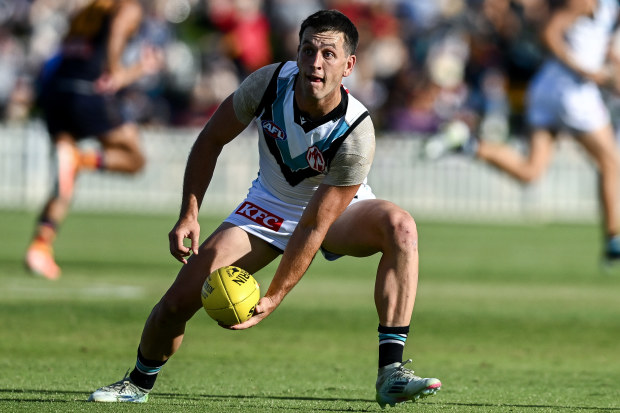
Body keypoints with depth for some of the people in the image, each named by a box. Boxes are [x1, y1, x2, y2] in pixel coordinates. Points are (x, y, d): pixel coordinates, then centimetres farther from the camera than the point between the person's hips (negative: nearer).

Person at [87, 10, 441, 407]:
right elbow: (211, 140, -6)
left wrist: (273, 298, -32)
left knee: (399, 226, -35)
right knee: (180, 299, -10)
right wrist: (189, 215, -14)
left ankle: (391, 374, -36)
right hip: (270, 207, 2)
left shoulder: (356, 133, -33)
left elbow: (313, 228, -30)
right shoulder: (270, 82, -25)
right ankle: (139, 382, 22)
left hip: (337, 210, -2)